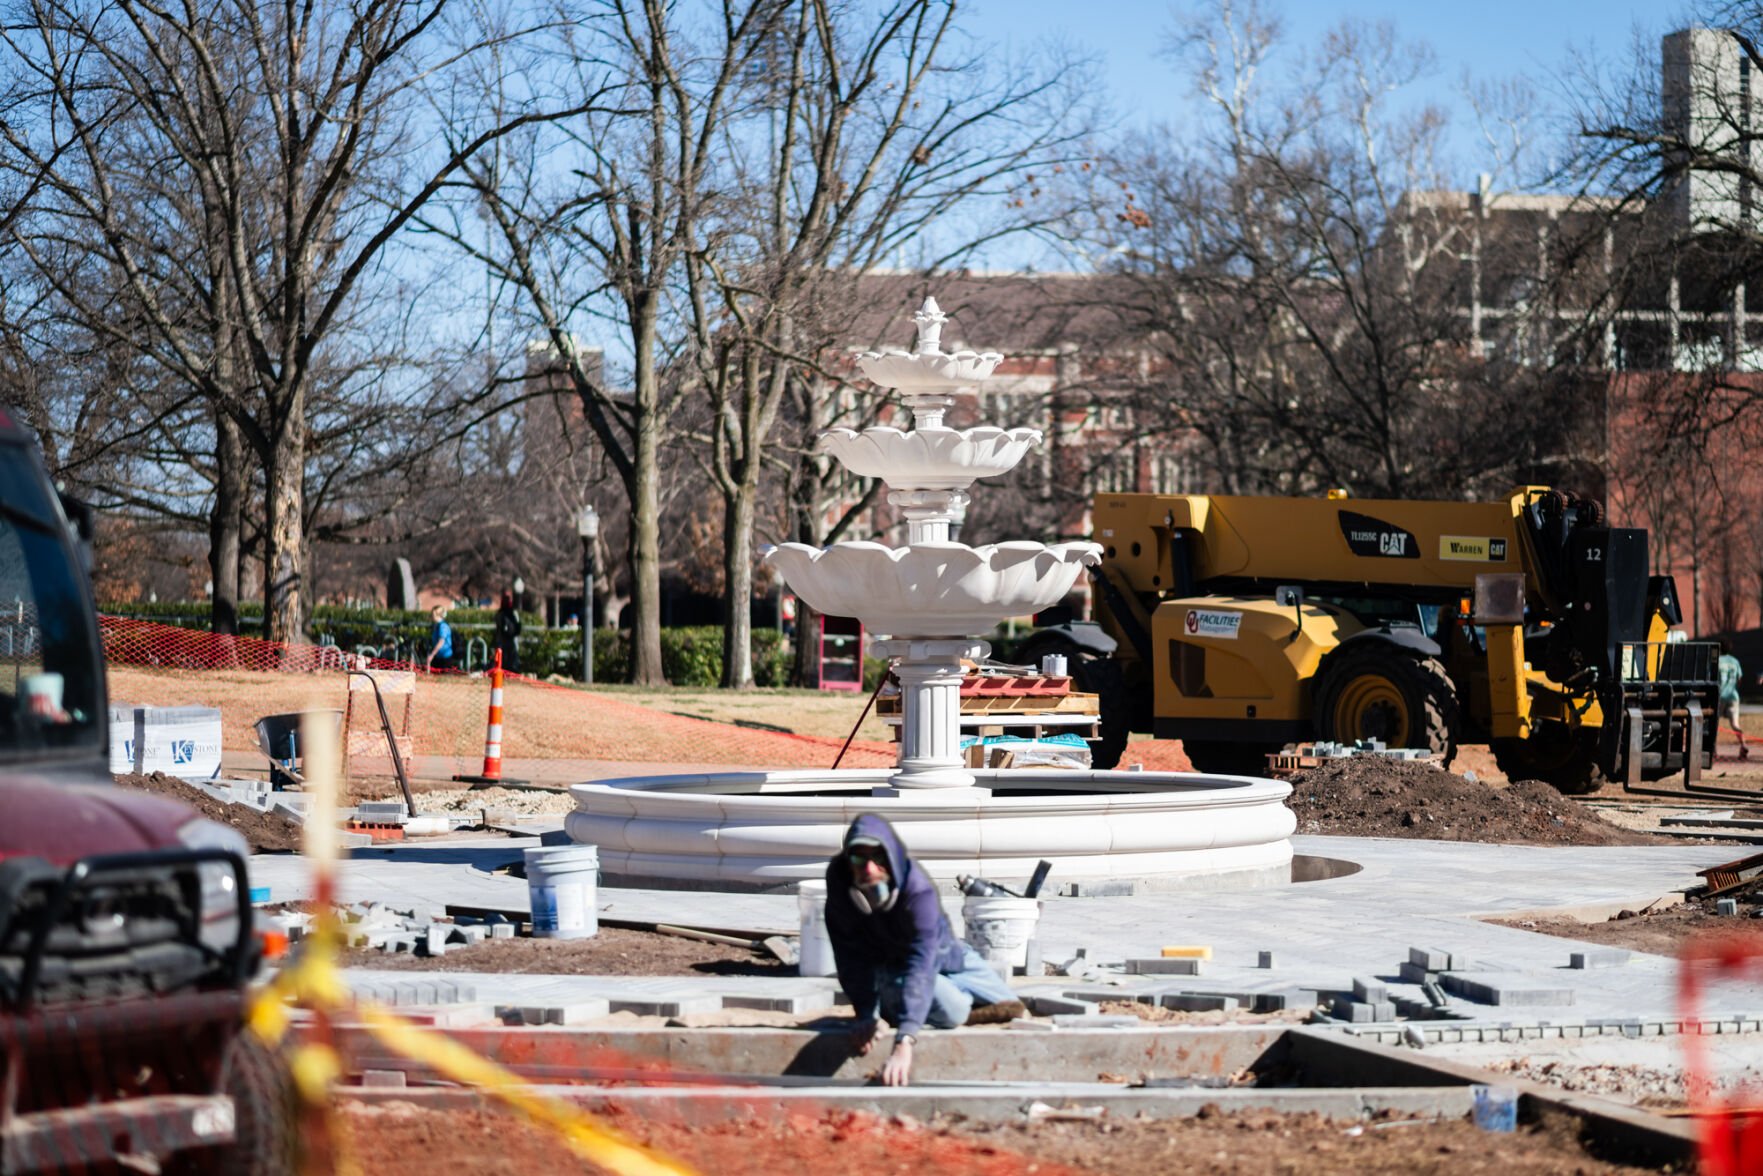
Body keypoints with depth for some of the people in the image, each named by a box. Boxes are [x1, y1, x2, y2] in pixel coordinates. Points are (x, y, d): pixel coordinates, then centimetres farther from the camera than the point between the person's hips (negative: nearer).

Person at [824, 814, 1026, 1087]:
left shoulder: (917, 888, -41)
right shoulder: (838, 879, -34)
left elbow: (921, 964, -52)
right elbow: (851, 955, -26)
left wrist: (904, 1041, -62)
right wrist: (865, 1014, -33)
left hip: (939, 949, 1)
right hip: (886, 963, -1)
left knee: (1011, 1008, 10)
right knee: (950, 1011, -28)